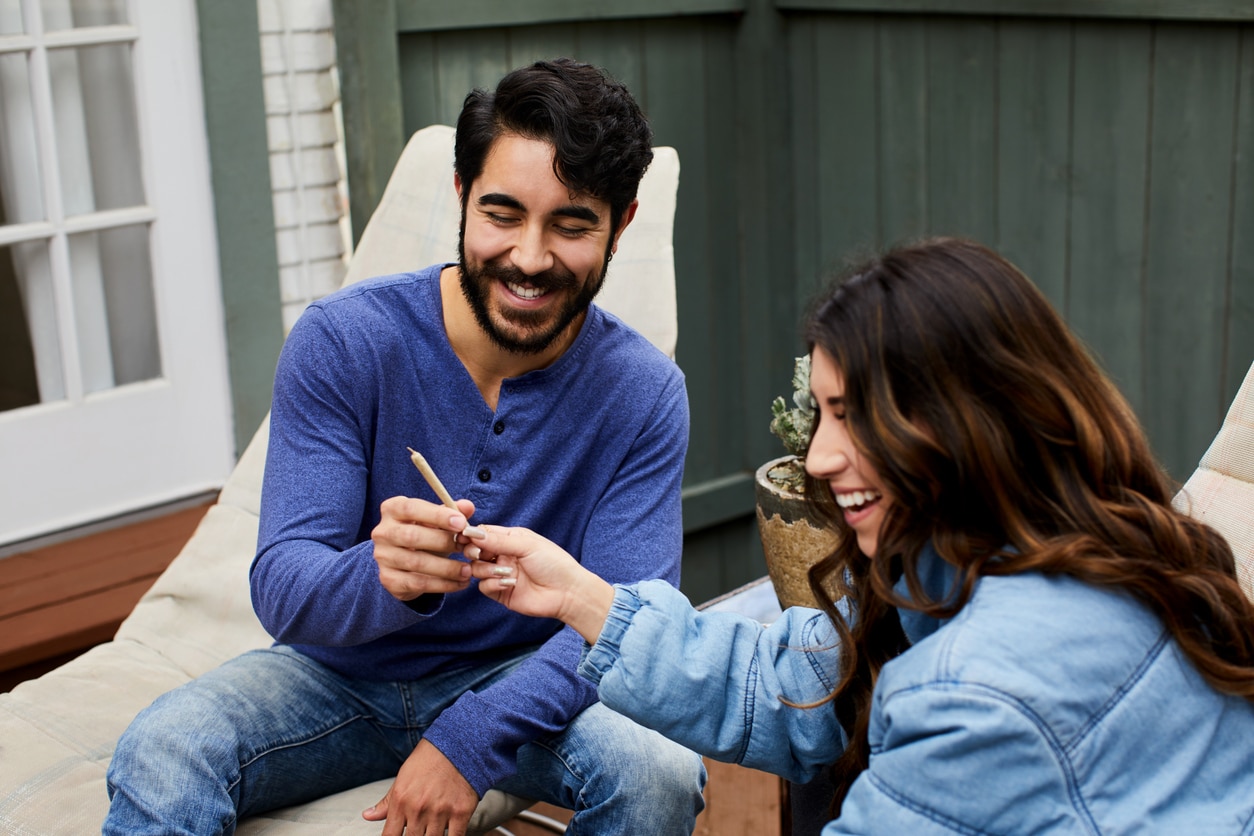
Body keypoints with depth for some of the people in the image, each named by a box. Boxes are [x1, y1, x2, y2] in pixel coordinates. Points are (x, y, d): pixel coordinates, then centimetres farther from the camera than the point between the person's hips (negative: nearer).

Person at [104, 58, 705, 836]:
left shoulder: (645, 393, -12)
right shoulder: (343, 340, -16)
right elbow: (281, 586, -20)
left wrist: (470, 738, -31)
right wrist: (380, 577, -44)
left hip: (520, 677, 2)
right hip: (347, 674, -2)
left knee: (659, 771, -27)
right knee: (159, 759, -29)